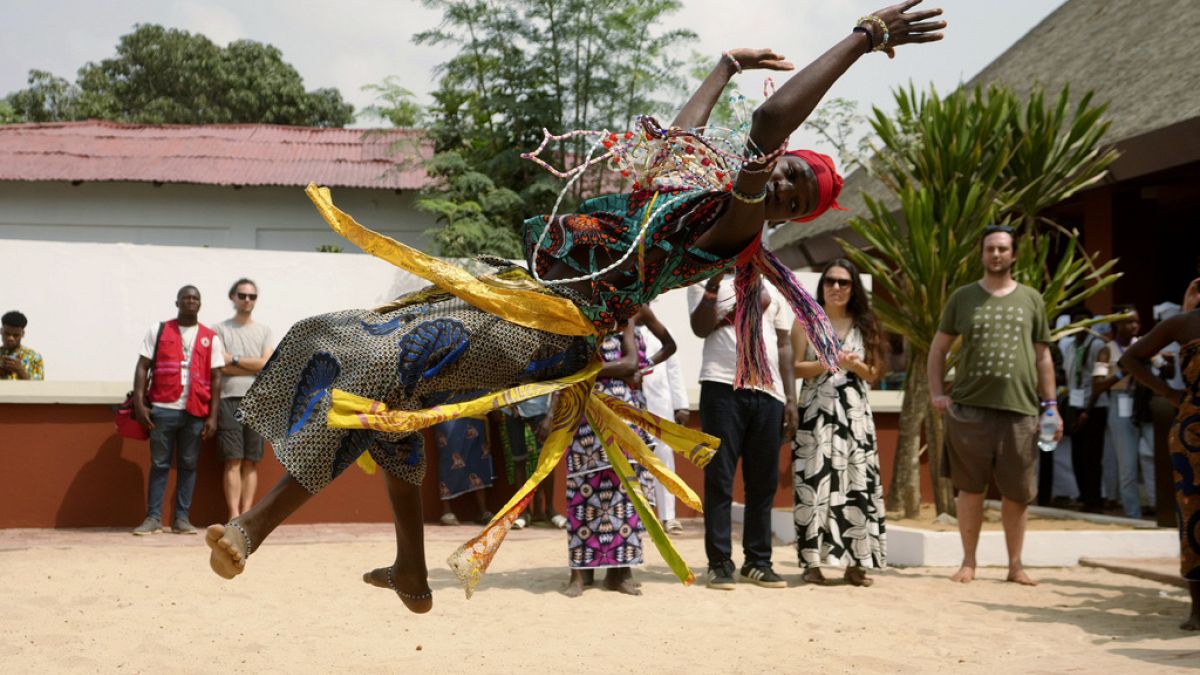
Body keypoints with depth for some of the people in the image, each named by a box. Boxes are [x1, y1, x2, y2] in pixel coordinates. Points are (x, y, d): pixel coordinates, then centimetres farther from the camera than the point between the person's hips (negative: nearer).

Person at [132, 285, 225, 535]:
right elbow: (142, 367, 5)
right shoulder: (158, 331, 9)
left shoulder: (210, 338, 9)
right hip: (162, 409, -1)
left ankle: (182, 518, 10)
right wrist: (139, 403, -6)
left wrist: (212, 415, 0)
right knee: (159, 464, 2)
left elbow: (216, 378, 7)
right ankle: (153, 518, 7)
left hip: (196, 412, 1)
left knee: (188, 465, 4)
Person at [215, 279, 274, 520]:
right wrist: (255, 367, -2)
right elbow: (223, 367, -6)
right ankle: (234, 516, -5)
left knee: (252, 462, 2)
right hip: (230, 400, -2)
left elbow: (268, 364, -1)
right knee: (233, 460, -5)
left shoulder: (264, 331, 13)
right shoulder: (221, 329, 5)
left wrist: (236, 359, -4)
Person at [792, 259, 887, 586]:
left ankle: (855, 561, 3)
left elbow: (873, 374, 12)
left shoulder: (864, 325, 14)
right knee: (815, 484, -7)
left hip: (855, 416, 3)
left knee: (857, 485, -1)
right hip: (816, 415, -3)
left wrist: (855, 365, -8)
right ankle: (812, 561, -4)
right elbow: (794, 368, -2)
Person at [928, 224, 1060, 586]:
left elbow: (1043, 356, 12)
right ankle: (968, 562, 16)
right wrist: (937, 394, 1)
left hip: (1020, 409, 1)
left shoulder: (1031, 299, 10)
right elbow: (938, 347, 11)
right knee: (971, 489, 5)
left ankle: (1015, 564, 18)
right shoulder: (963, 297, 7)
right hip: (969, 408, -1)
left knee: (1016, 493, 5)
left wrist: (1051, 404, 6)